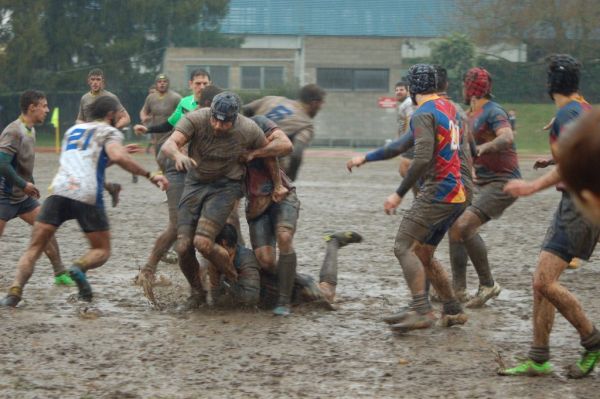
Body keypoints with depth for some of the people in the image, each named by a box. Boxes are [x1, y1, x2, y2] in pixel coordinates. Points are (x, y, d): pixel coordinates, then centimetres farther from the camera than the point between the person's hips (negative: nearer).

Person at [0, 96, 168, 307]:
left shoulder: (73, 130, 30)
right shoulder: (109, 132, 12)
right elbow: (117, 157, -9)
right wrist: (150, 176, -8)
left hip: (58, 190, 4)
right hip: (87, 195, -4)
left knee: (34, 248, 5)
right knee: (101, 250, 11)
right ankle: (80, 267, -21)